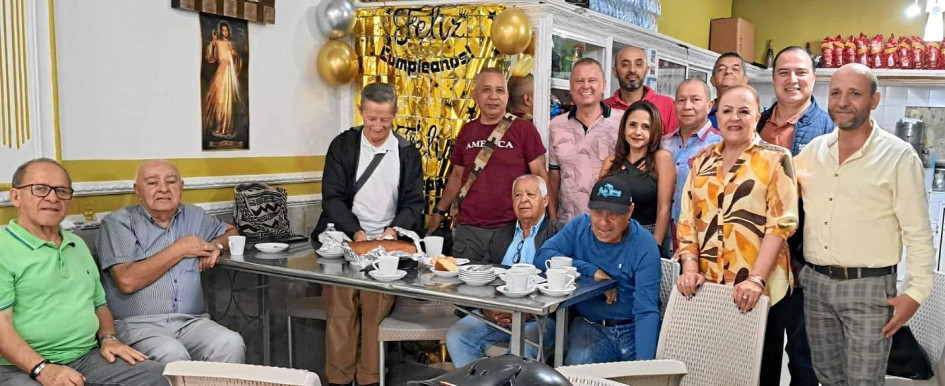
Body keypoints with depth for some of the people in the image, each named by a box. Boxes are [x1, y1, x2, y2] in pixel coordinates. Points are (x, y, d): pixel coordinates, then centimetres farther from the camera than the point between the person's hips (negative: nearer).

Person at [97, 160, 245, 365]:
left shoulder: (193, 216, 17)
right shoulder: (118, 222, 3)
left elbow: (230, 231, 36)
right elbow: (127, 281, -11)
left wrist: (216, 245, 11)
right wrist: (179, 250, -3)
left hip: (191, 321, 4)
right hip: (137, 324, -4)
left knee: (231, 344, -28)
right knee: (171, 354, -36)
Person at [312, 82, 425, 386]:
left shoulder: (407, 153, 9)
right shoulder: (342, 145, 5)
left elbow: (414, 202, 7)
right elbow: (333, 197, 0)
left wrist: (395, 229, -11)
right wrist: (356, 232, -14)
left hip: (386, 242, 1)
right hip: (345, 239, 0)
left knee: (376, 309, -12)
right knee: (340, 309, -10)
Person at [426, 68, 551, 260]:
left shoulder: (524, 129, -2)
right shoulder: (467, 131, 10)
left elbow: (540, 174, -3)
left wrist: (553, 219, -9)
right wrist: (439, 212, 18)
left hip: (511, 230, -3)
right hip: (468, 230, 4)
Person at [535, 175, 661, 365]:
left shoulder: (644, 244, -10)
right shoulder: (579, 226, 0)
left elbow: (646, 310, -17)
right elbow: (542, 256, -10)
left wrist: (643, 362, -30)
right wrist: (592, 271, -16)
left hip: (634, 329, -1)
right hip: (590, 327, 1)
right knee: (577, 371, -27)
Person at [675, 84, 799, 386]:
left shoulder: (775, 158, 0)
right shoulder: (702, 162, 12)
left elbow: (781, 224, -9)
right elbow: (687, 221, 8)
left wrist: (756, 279, -19)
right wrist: (690, 268, -7)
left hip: (759, 291, -3)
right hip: (707, 288, 3)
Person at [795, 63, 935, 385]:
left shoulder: (899, 156, -8)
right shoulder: (813, 150, 5)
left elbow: (918, 234, -8)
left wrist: (916, 292, -11)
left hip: (869, 287, -4)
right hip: (815, 283, 4)